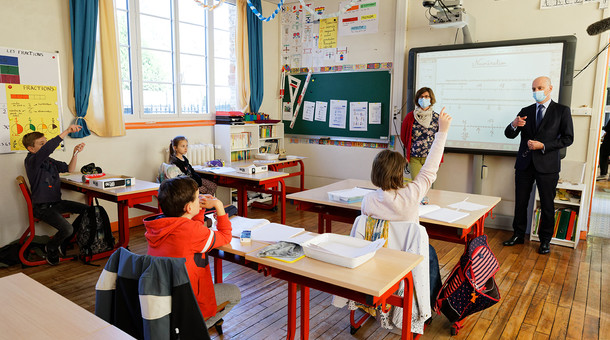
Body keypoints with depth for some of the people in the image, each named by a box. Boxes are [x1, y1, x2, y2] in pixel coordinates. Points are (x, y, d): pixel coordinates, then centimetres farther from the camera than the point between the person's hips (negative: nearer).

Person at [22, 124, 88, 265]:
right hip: (42, 207, -8)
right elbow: (47, 148, -32)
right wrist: (67, 131, -36)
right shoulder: (31, 161, -14)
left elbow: (69, 169, 12)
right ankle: (51, 249, 8)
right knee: (67, 229, -26)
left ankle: (65, 242, 17)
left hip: (56, 203, 8)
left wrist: (75, 153, -5)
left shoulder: (50, 161, 11)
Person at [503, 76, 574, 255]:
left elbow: (568, 138, -3)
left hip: (547, 165, -3)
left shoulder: (562, 111, 1)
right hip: (525, 164, 3)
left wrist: (543, 146, -15)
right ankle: (518, 234, 22)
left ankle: (545, 240, 19)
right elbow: (509, 134, 5)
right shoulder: (526, 111, 10)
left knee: (547, 204, 6)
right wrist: (514, 125, -18)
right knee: (520, 202, 8)